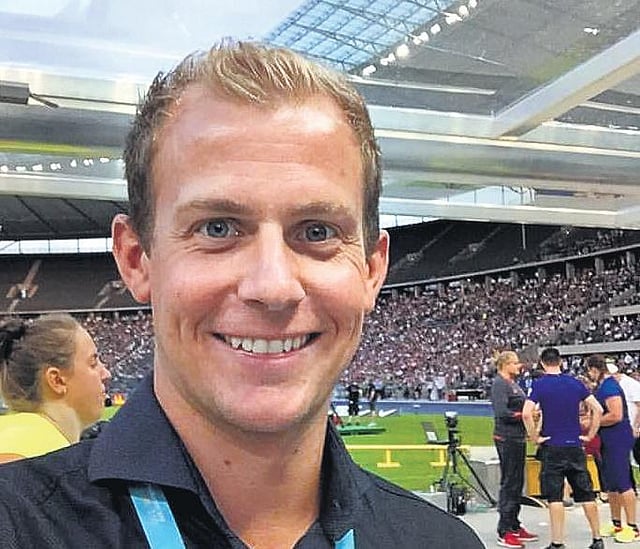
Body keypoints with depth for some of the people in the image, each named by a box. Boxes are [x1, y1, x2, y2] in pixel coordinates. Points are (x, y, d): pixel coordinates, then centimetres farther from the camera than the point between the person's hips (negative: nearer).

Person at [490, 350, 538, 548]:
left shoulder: (513, 383, 16)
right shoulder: (499, 383, -13)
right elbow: (502, 412, -22)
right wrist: (524, 414, -16)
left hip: (518, 438, 10)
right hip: (506, 438, -10)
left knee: (517, 483, 15)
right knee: (509, 483, -6)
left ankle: (515, 527, 25)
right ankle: (504, 533, 0)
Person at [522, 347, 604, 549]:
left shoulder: (540, 384, -7)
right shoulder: (575, 383, 4)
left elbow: (527, 413, -19)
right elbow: (598, 409, 3)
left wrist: (535, 437, -8)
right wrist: (590, 435, 8)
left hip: (552, 447, -3)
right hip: (575, 447, 4)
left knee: (554, 497, 1)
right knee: (586, 495, 12)